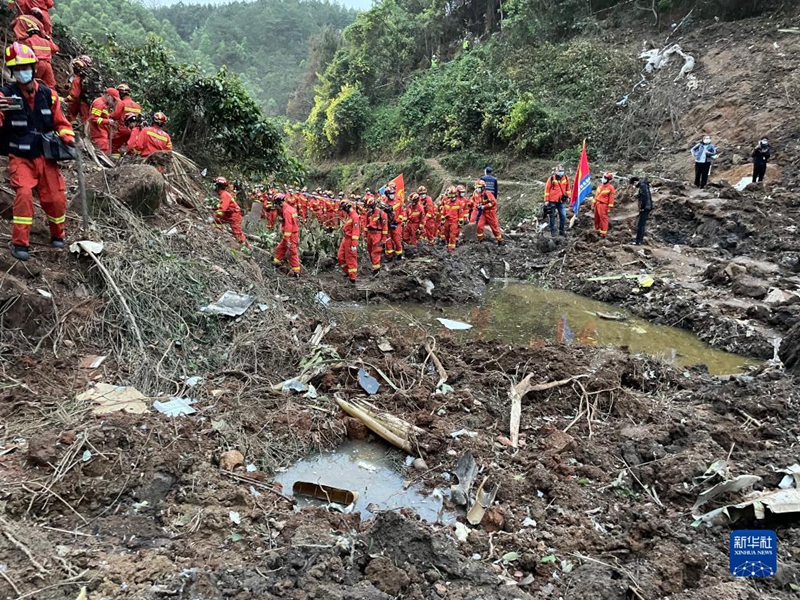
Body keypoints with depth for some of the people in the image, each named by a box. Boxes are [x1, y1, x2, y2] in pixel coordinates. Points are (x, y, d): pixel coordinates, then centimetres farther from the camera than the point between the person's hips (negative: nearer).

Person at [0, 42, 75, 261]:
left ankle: (57, 236, 28)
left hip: (45, 157, 3)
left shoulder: (48, 94, 1)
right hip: (20, 158, -3)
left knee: (56, 198, 2)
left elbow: (60, 122, 11)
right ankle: (19, 244, -11)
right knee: (24, 194, -20)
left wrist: (68, 138, -8)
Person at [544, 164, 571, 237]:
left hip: (561, 201, 3)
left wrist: (568, 196, 13)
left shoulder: (566, 178, 4)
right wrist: (546, 200, -4)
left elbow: (568, 188, 17)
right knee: (552, 216, 6)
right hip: (552, 201, -3)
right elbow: (547, 189, -4)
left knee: (563, 216, 1)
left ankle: (562, 231, 14)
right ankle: (552, 231, 19)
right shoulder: (551, 178, -7)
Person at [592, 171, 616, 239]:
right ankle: (597, 230, 26)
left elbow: (611, 198, -10)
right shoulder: (600, 185, 12)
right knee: (596, 218, 12)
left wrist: (609, 207, -12)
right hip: (597, 204, 7)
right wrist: (593, 203, 16)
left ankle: (603, 234, -2)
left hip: (603, 205, -7)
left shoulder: (610, 187, -10)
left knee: (603, 218, -5)